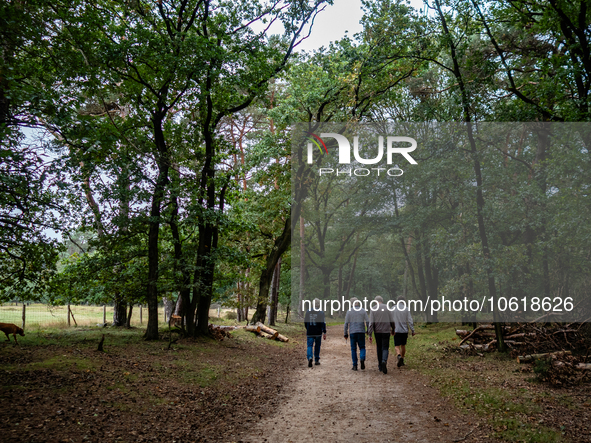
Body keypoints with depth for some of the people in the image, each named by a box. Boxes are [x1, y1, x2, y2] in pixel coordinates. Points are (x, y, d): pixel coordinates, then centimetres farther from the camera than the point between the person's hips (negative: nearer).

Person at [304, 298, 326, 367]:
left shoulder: (308, 312, 2)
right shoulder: (321, 312, -7)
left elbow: (305, 322, 8)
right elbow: (322, 323, -12)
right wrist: (324, 332, -8)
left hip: (310, 333, 1)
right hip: (318, 333, -1)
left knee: (309, 346, 1)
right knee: (317, 346, 13)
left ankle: (310, 358, -23)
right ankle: (317, 360, 21)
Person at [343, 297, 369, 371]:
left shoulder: (349, 311, 1)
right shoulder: (363, 310, 4)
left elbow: (346, 323, -1)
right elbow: (367, 321, 0)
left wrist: (345, 334, 5)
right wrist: (368, 330, 15)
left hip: (352, 332, 0)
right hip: (361, 332, 1)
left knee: (353, 349, 7)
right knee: (362, 347, 11)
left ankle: (355, 365, 5)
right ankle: (362, 359, -17)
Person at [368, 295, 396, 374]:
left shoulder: (373, 309, -1)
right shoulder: (387, 308, 1)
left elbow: (371, 323, -8)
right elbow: (392, 321, 2)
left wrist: (369, 335, -8)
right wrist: (393, 329, 19)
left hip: (377, 332, 1)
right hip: (386, 331, -1)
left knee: (379, 348, 14)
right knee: (385, 348, 1)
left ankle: (380, 366, 20)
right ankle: (384, 361, -26)